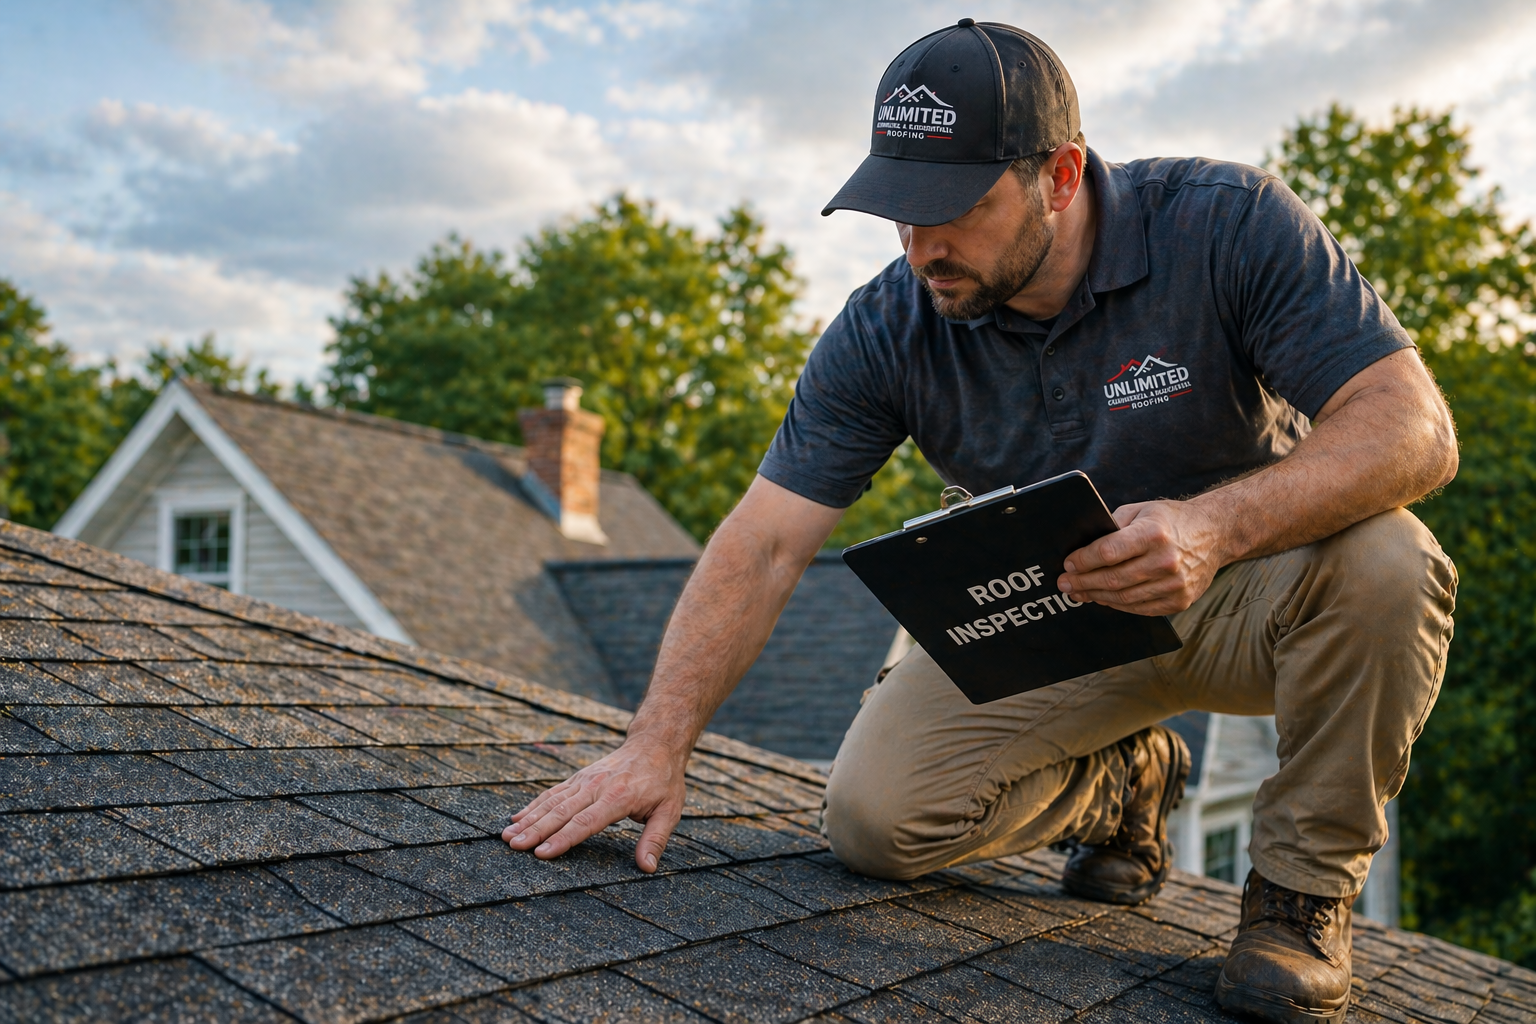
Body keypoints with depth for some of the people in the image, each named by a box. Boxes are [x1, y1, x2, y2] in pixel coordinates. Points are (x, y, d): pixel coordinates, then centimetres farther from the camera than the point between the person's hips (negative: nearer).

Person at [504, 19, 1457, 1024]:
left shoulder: (1230, 225, -23)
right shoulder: (888, 330, -15)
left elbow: (1417, 428, -29)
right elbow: (764, 544, -15)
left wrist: (1217, 524, -46)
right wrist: (659, 744, -26)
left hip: (1243, 593, -2)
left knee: (1382, 562, -35)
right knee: (874, 813, -16)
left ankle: (1306, 883, -9)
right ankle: (1120, 783, 16)